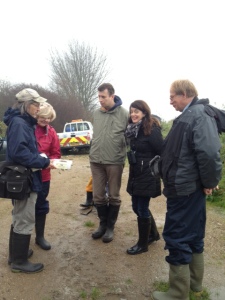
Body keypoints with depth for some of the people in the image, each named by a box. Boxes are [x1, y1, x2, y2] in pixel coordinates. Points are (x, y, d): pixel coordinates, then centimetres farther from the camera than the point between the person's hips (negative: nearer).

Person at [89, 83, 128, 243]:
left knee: (114, 196, 9)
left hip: (115, 162, -4)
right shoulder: (96, 113, 7)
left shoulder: (124, 113, -8)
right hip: (96, 161, 5)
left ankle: (110, 226, 25)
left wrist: (124, 155, -5)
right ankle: (103, 223, 31)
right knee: (98, 196, 11)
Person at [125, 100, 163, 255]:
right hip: (135, 173, 8)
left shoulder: (152, 130, -16)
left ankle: (143, 244, 22)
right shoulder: (133, 129, 8)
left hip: (147, 175, -8)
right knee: (137, 207, 16)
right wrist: (132, 171, 13)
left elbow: (162, 152, -17)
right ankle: (153, 234, 38)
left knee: (142, 209, 2)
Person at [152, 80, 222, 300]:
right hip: (187, 186, 10)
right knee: (192, 235, 19)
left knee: (176, 237, 0)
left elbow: (209, 152, -29)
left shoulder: (199, 116, -18)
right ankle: (194, 281, 37)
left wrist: (209, 182, -19)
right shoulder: (190, 116, 13)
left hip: (184, 188, -10)